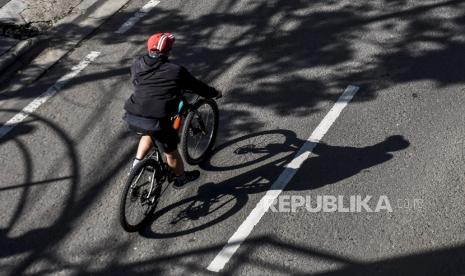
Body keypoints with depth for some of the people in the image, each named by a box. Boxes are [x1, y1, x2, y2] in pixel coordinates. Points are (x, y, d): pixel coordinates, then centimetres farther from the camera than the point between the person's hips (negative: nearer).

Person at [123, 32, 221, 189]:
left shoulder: (137, 63, 13)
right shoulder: (176, 71, 4)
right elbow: (198, 87, 14)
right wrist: (215, 93, 32)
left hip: (131, 117, 5)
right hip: (157, 121, -4)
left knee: (149, 133, 38)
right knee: (171, 152, 22)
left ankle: (137, 162, 35)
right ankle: (181, 178, 44)